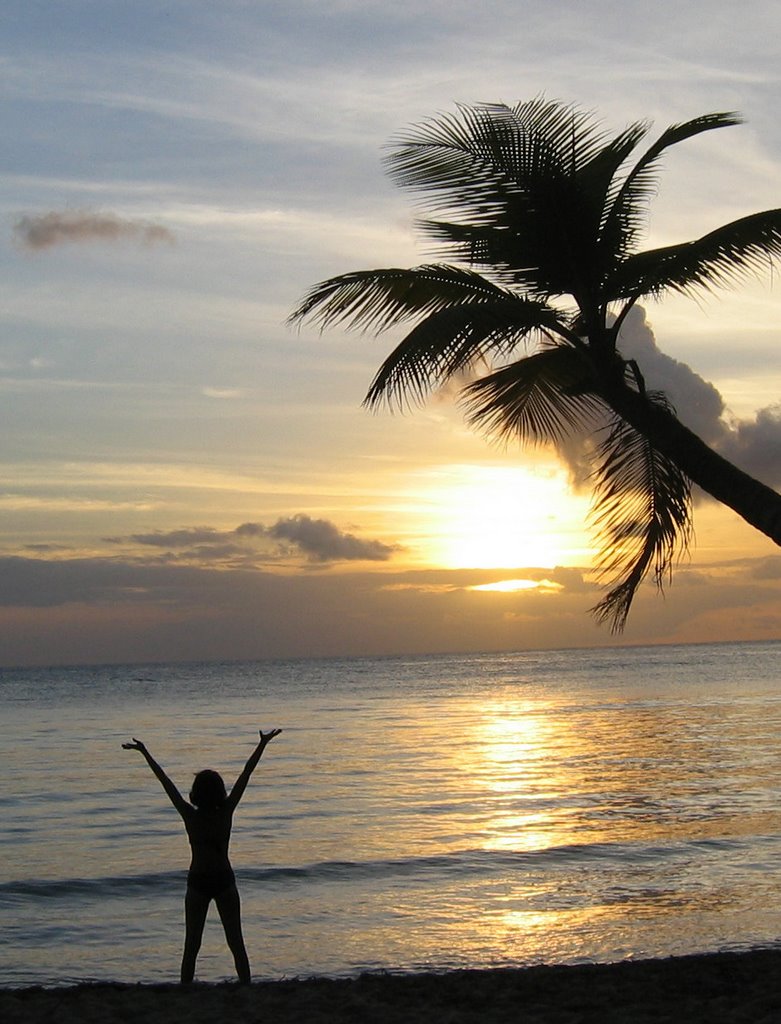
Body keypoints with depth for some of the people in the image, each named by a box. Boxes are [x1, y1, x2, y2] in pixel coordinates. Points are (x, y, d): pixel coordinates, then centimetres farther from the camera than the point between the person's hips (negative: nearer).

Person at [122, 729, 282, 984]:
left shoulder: (190, 816, -10)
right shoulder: (226, 812, -9)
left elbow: (165, 782, -6)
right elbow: (246, 774, -5)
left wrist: (145, 753, -1)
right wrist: (263, 744, -2)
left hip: (198, 882, -1)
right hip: (224, 881, 1)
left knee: (191, 945, 6)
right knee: (236, 943, 7)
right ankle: (246, 988, 6)